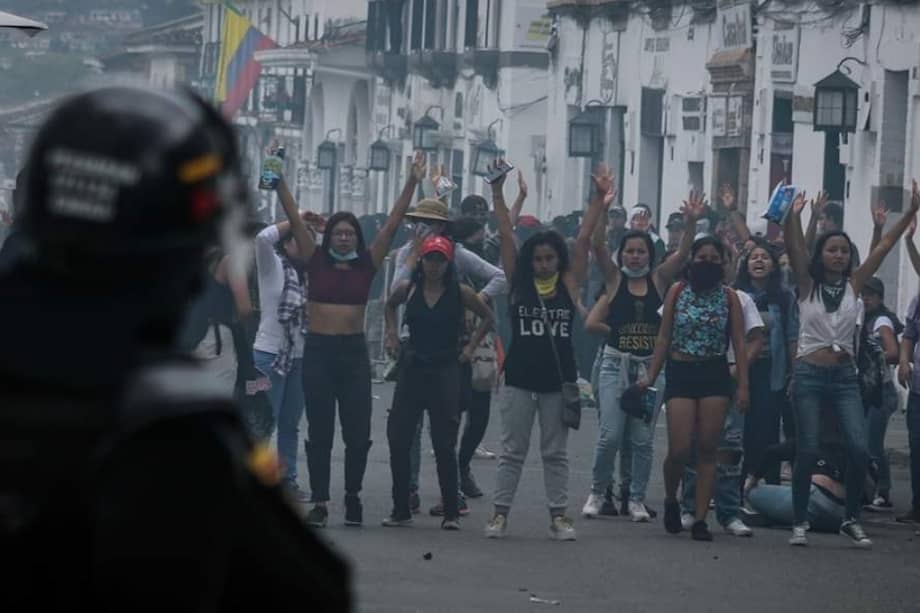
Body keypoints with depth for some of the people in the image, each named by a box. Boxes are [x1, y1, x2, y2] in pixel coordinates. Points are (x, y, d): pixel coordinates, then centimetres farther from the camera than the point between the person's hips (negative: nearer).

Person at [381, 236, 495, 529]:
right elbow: (390, 306, 25)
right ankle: (401, 510, 10)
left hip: (446, 371, -3)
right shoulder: (408, 290, 3)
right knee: (398, 439, 0)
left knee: (444, 445, -3)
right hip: (412, 369, 3)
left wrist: (470, 347, 3)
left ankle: (451, 512, 4)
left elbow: (488, 318, 9)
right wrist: (392, 334, 12)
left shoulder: (459, 293, -4)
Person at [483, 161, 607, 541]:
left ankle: (558, 514, 10)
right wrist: (498, 192, -9)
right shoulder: (518, 283, 0)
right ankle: (500, 512, 6)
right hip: (520, 377, 0)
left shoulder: (569, 283, 2)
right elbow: (505, 235, -3)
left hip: (558, 378, 1)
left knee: (555, 452, 7)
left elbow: (584, 239, -2)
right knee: (512, 450, 4)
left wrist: (599, 198, -7)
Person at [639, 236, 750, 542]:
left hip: (715, 375, 1)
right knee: (679, 450, -7)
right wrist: (650, 376, 0)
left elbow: (739, 343, 1)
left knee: (708, 448, 0)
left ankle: (700, 518, 4)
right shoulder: (677, 292, 3)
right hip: (681, 373, -1)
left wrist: (743, 385, -6)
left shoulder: (729, 297, 3)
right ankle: (670, 500, 21)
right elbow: (664, 338, 6)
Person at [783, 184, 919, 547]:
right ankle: (800, 523, 6)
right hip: (810, 374, -3)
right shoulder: (808, 284, 2)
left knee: (859, 449, -10)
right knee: (807, 451, -6)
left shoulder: (854, 285, 8)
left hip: (844, 375, 3)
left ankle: (852, 521, 4)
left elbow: (884, 247, 2)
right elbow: (794, 249, -14)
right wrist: (793, 217, -30)